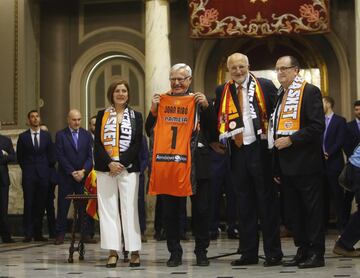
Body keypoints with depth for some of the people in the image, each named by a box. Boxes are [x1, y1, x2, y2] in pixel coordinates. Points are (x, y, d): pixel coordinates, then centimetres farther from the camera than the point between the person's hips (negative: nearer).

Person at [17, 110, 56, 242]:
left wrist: (48, 169, 7)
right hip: (28, 176, -1)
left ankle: (38, 233, 7)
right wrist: (26, 168, 6)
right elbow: (19, 157, 9)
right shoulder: (23, 137, 5)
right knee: (28, 204, -4)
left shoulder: (46, 135, 9)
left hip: (43, 174, 1)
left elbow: (51, 155, 11)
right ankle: (28, 234, -1)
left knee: (41, 205, 2)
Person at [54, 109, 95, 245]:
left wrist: (84, 171, -9)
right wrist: (72, 172, -10)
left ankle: (86, 234, 3)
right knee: (63, 206, 0)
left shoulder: (86, 135, 9)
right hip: (66, 176, -2)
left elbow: (91, 155, 5)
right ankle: (60, 234, 6)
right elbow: (60, 156, -5)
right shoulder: (60, 135, 1)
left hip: (83, 175, 2)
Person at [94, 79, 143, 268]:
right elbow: (98, 143, 3)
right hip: (105, 168, 1)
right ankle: (113, 251, 1)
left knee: (130, 208, -4)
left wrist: (122, 163, -10)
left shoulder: (136, 116, 10)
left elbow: (137, 143, 2)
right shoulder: (102, 115, 11)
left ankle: (134, 251, -1)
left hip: (128, 167, -1)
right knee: (108, 208, -2)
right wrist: (110, 163, -11)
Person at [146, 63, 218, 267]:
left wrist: (206, 106, -12)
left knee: (201, 210, 4)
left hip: (196, 165, -2)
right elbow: (150, 132, 9)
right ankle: (175, 252, 15)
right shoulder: (161, 101, 11)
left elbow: (214, 132, -2)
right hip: (167, 163, 2)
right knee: (170, 211, 6)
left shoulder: (200, 101, 5)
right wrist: (153, 110, -4)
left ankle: (201, 252, 15)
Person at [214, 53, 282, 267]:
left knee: (267, 201, 1)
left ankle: (273, 253, 6)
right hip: (238, 152, 4)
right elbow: (218, 119, 14)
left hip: (261, 150, -4)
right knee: (244, 204, 9)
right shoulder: (222, 92, 8)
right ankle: (248, 253, 15)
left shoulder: (265, 86, -2)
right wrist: (222, 139, 1)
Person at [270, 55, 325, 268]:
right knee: (294, 210, 10)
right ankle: (302, 251, 17)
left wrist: (291, 139, -18)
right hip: (286, 166, 8)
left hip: (306, 163, -8)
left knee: (313, 209, -2)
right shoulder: (279, 95, 17)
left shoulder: (310, 91, -6)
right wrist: (277, 167, 16)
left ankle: (317, 254, 3)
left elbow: (317, 126, -15)